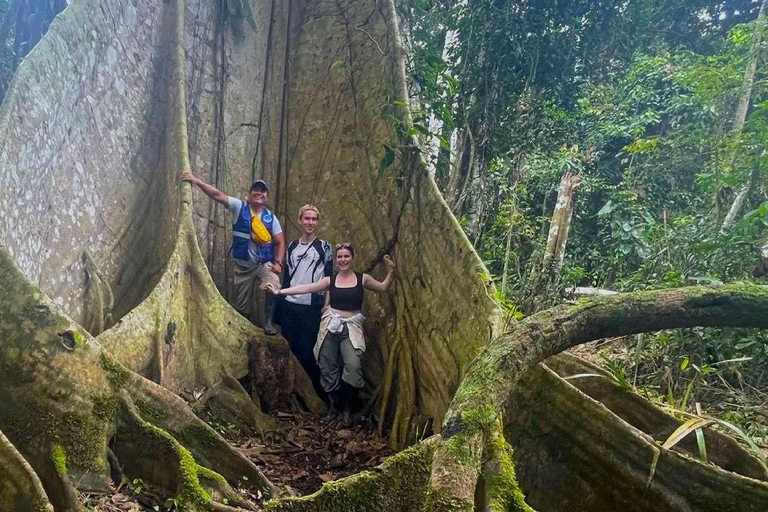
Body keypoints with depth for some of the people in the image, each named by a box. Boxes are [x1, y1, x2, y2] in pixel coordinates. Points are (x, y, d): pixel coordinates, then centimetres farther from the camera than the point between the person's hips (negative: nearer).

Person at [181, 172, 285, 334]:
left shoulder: (271, 217, 0)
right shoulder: (239, 207, -4)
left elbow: (280, 242, 2)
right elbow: (217, 195, -14)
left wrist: (278, 262, -11)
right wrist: (197, 181, -25)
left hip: (265, 264, -1)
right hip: (243, 265, 1)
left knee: (274, 288, -30)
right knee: (242, 305, 10)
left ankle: (269, 322, -10)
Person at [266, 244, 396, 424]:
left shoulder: (362, 279, 6)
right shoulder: (330, 280, 6)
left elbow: (383, 287, 16)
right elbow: (305, 288, 2)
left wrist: (391, 270, 1)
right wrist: (280, 291, -3)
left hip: (351, 327, -2)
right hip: (330, 326, 2)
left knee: (353, 365, -22)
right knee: (329, 367, 1)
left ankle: (348, 406, -3)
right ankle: (335, 403, 21)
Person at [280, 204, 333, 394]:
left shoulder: (324, 246, 0)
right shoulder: (292, 246, 12)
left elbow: (329, 278, -1)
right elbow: (287, 275, 17)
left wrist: (327, 304, -6)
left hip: (312, 307, -4)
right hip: (289, 305, 4)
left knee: (307, 350, -3)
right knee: (289, 348, 9)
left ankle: (314, 388, 10)